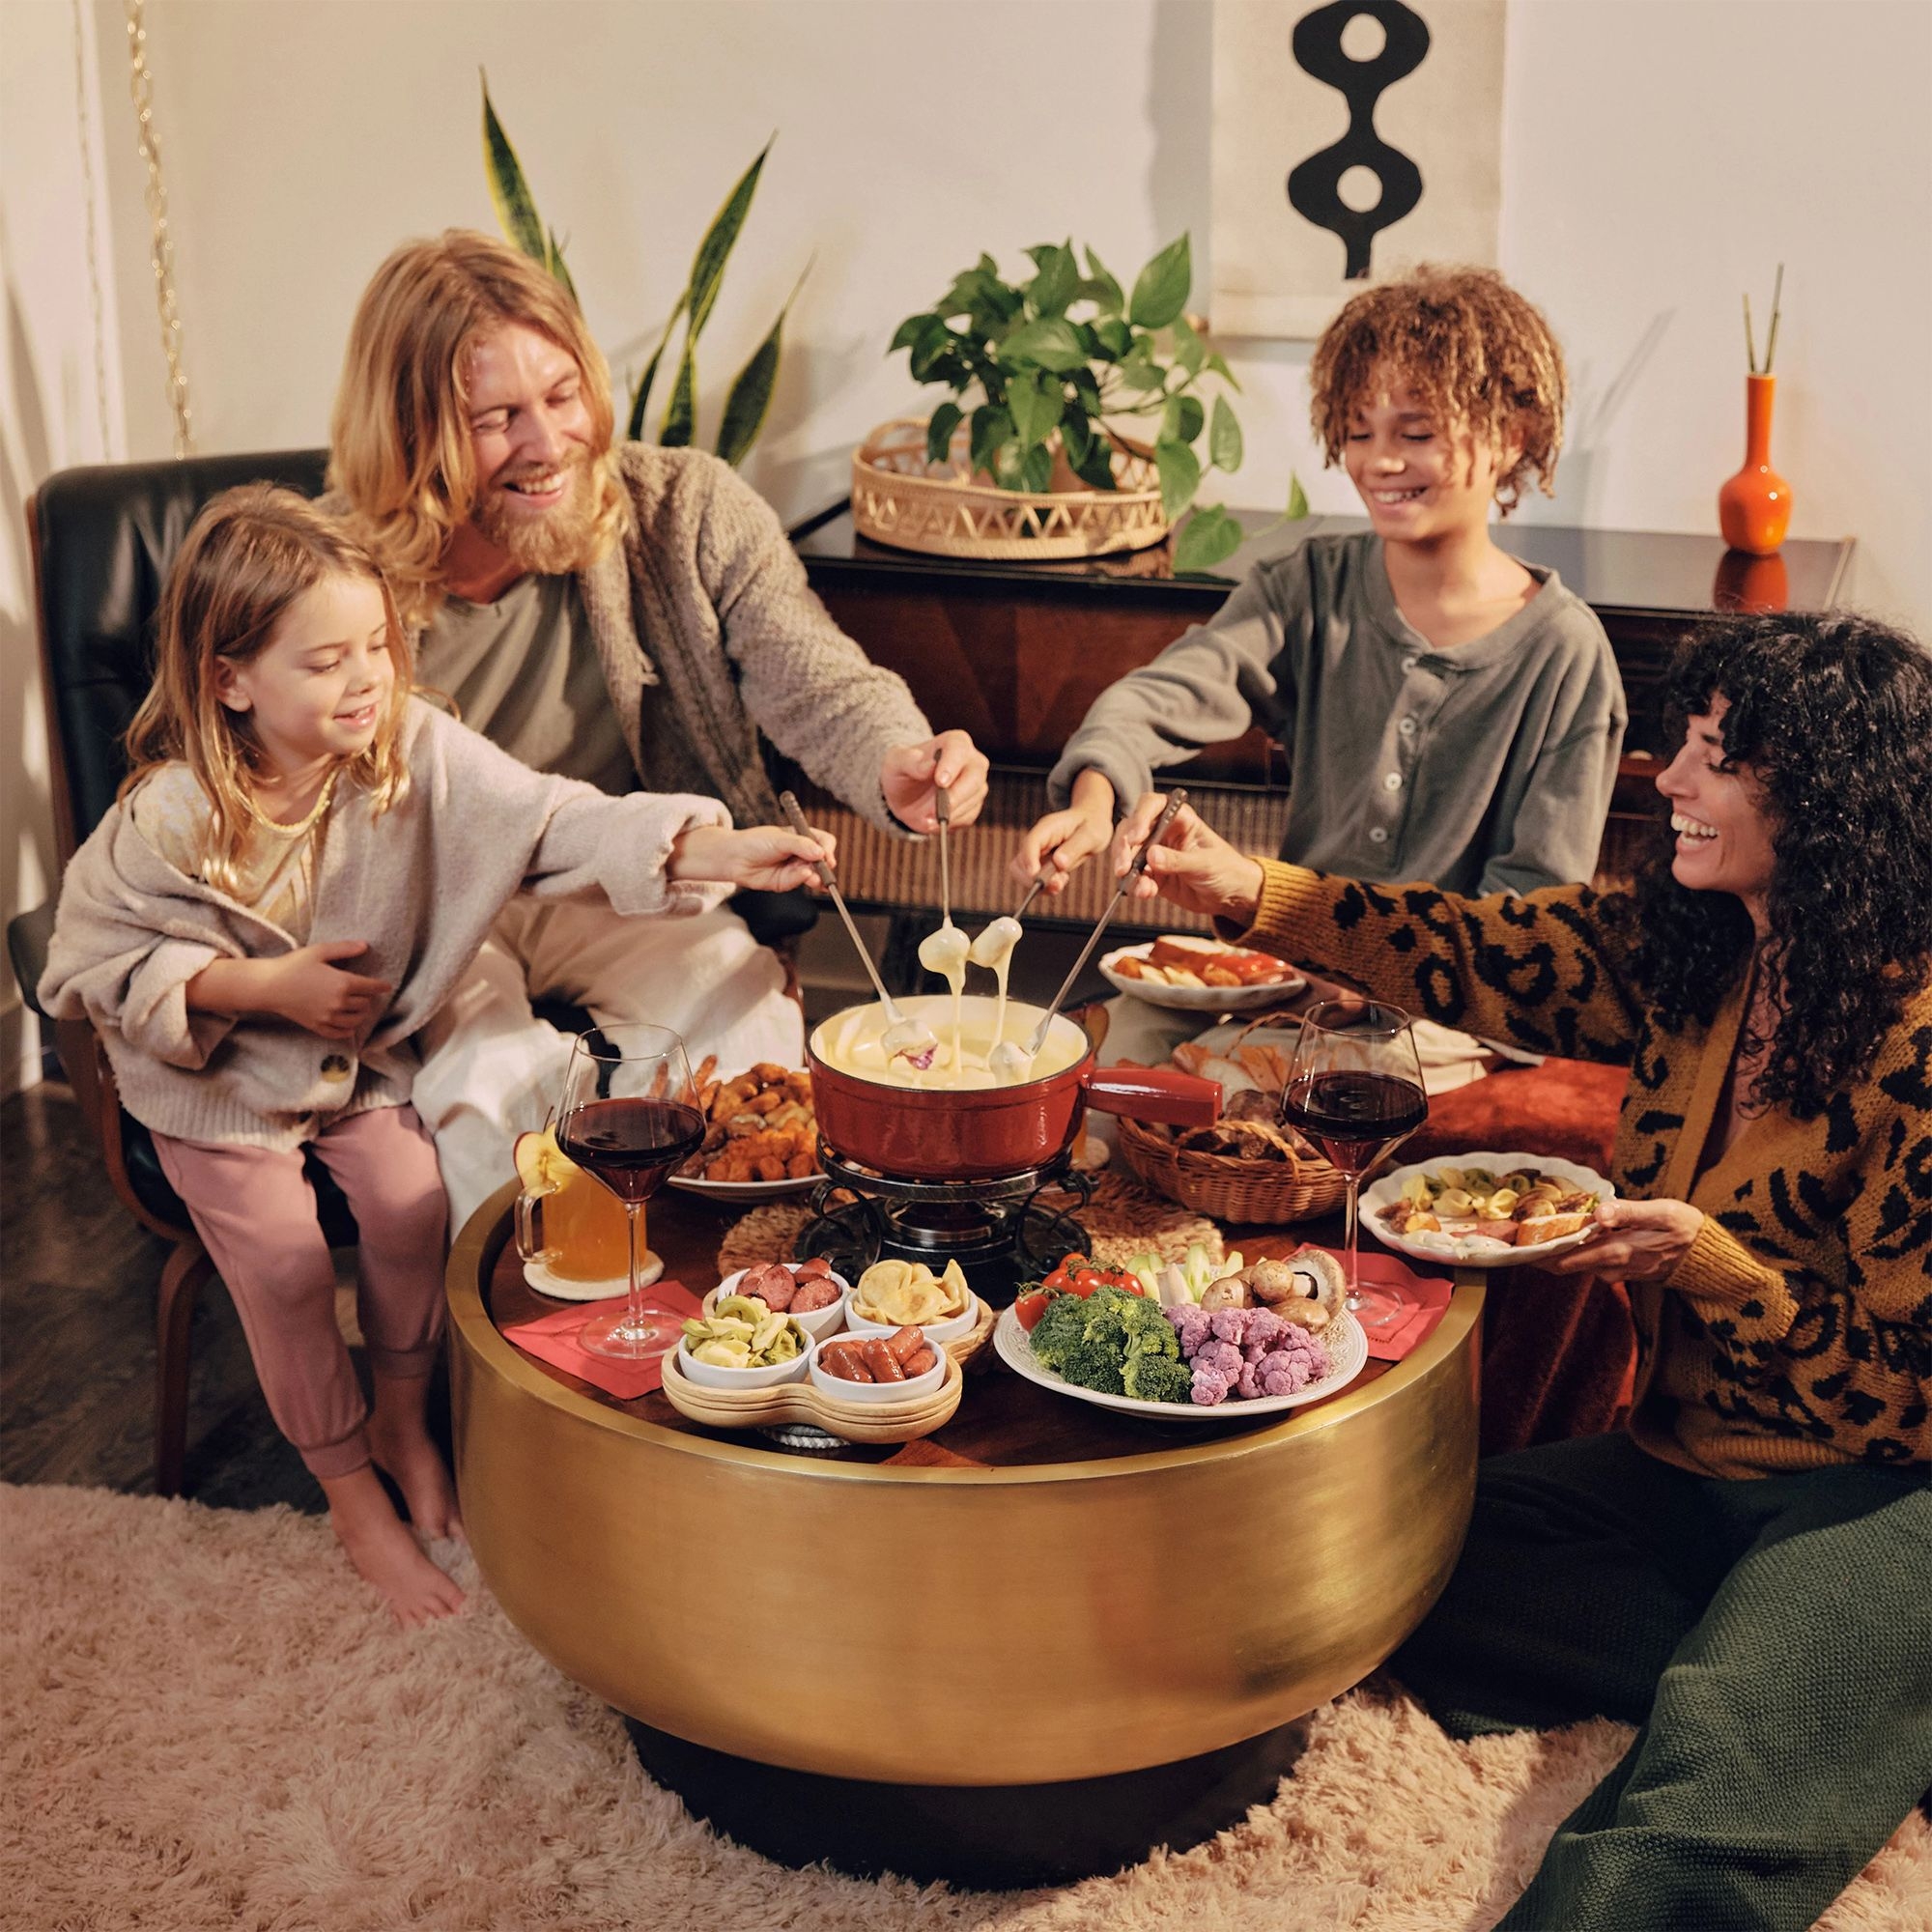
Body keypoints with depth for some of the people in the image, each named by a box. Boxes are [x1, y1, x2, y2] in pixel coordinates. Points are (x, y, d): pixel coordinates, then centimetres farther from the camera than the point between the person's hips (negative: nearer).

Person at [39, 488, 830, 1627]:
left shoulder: (417, 752, -21)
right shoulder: (169, 818, -27)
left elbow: (560, 827, -29)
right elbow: (89, 966, -18)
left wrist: (718, 852, -44)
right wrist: (260, 986, -26)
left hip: (363, 1058, 3)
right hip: (219, 1083, -2)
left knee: (414, 1204, -11)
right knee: (284, 1265, -7)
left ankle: (402, 1419, 20)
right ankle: (352, 1494, 17)